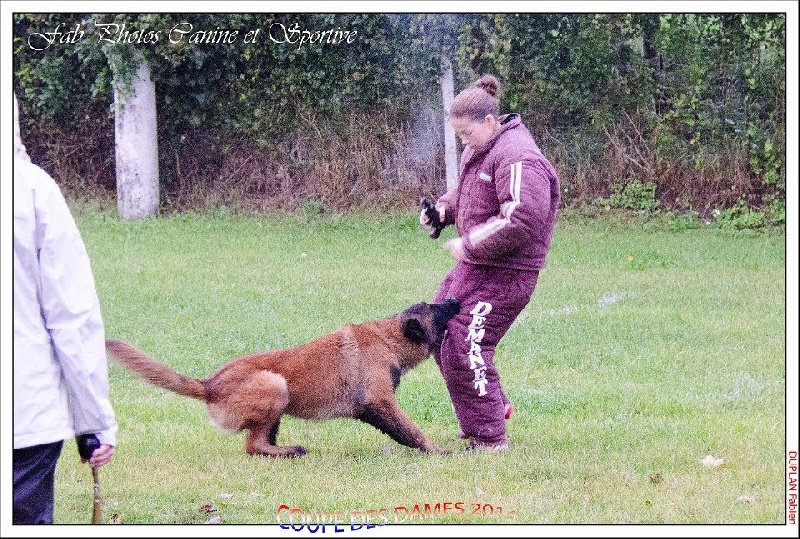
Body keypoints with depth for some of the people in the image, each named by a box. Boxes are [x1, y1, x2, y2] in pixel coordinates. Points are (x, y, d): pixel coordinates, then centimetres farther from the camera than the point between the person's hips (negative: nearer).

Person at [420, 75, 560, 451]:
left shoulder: (518, 159, -22)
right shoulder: (479, 150, 11)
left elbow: (521, 220, -30)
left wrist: (469, 245, -24)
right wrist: (444, 208, 6)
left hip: (503, 274, -11)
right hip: (475, 266, 11)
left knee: (464, 349, -11)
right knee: (438, 333, 18)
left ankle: (488, 438, -2)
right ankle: (495, 405, 30)